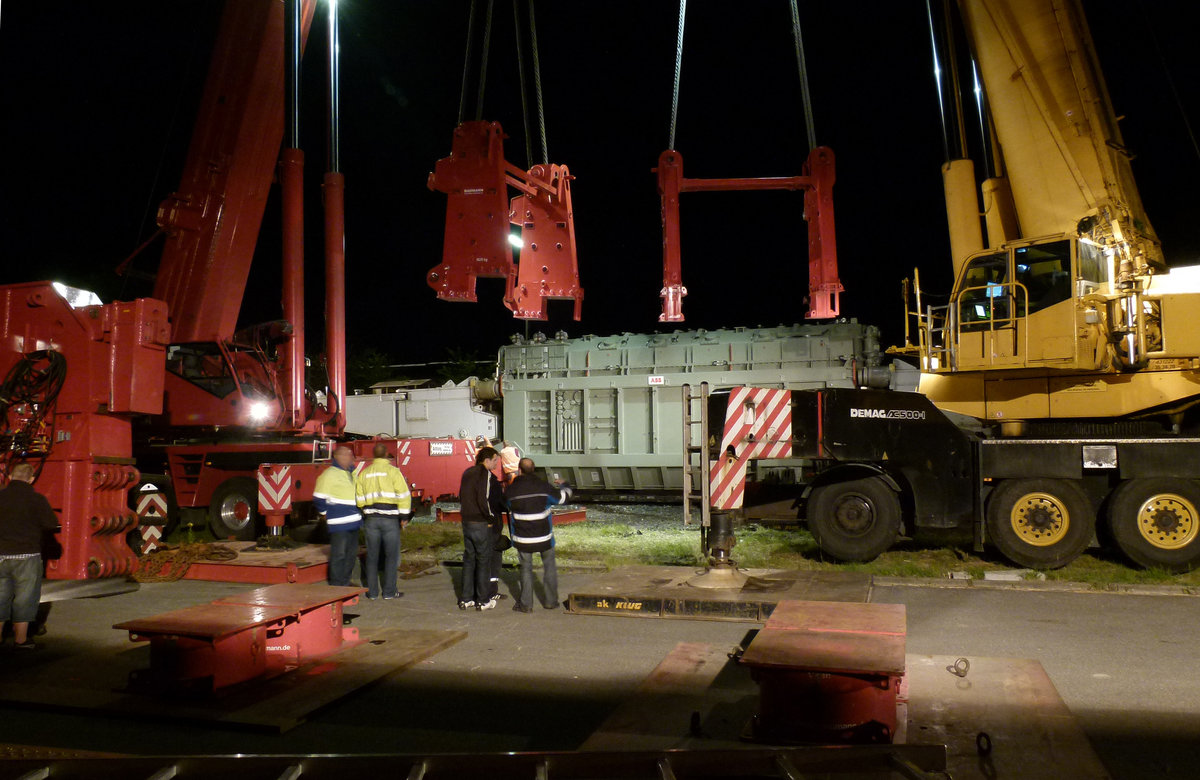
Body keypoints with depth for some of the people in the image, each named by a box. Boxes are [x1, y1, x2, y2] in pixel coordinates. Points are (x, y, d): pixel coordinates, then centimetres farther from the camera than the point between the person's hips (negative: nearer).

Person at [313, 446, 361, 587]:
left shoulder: (353, 473, 15)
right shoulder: (329, 474, -10)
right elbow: (319, 498, -10)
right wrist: (327, 514, -3)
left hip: (354, 522, 8)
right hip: (339, 523, -8)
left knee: (351, 554, 14)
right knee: (338, 554, -5)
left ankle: (345, 583, 24)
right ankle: (336, 586, 2)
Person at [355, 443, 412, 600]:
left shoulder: (364, 473, 8)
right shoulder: (392, 471, -6)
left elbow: (359, 497, 11)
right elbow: (403, 494, -11)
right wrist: (404, 516, -4)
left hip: (371, 518, 4)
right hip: (390, 518, -4)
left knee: (372, 556, 10)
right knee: (391, 555, 5)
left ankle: (372, 592, 13)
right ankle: (389, 591, 8)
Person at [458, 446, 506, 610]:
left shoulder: (467, 473, 9)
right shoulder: (486, 474, -16)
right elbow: (484, 500, -23)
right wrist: (492, 518, -11)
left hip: (466, 522, 8)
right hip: (483, 525, -7)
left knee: (469, 559, 15)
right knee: (484, 561, 3)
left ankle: (466, 598, 20)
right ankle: (483, 600, 9)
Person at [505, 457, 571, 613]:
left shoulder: (512, 489, -7)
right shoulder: (543, 486, -9)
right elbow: (562, 497, 3)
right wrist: (564, 486, 26)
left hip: (523, 538, 0)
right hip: (544, 536, 0)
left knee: (526, 568, 12)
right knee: (549, 566, 16)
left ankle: (526, 604, 12)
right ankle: (551, 600, 19)